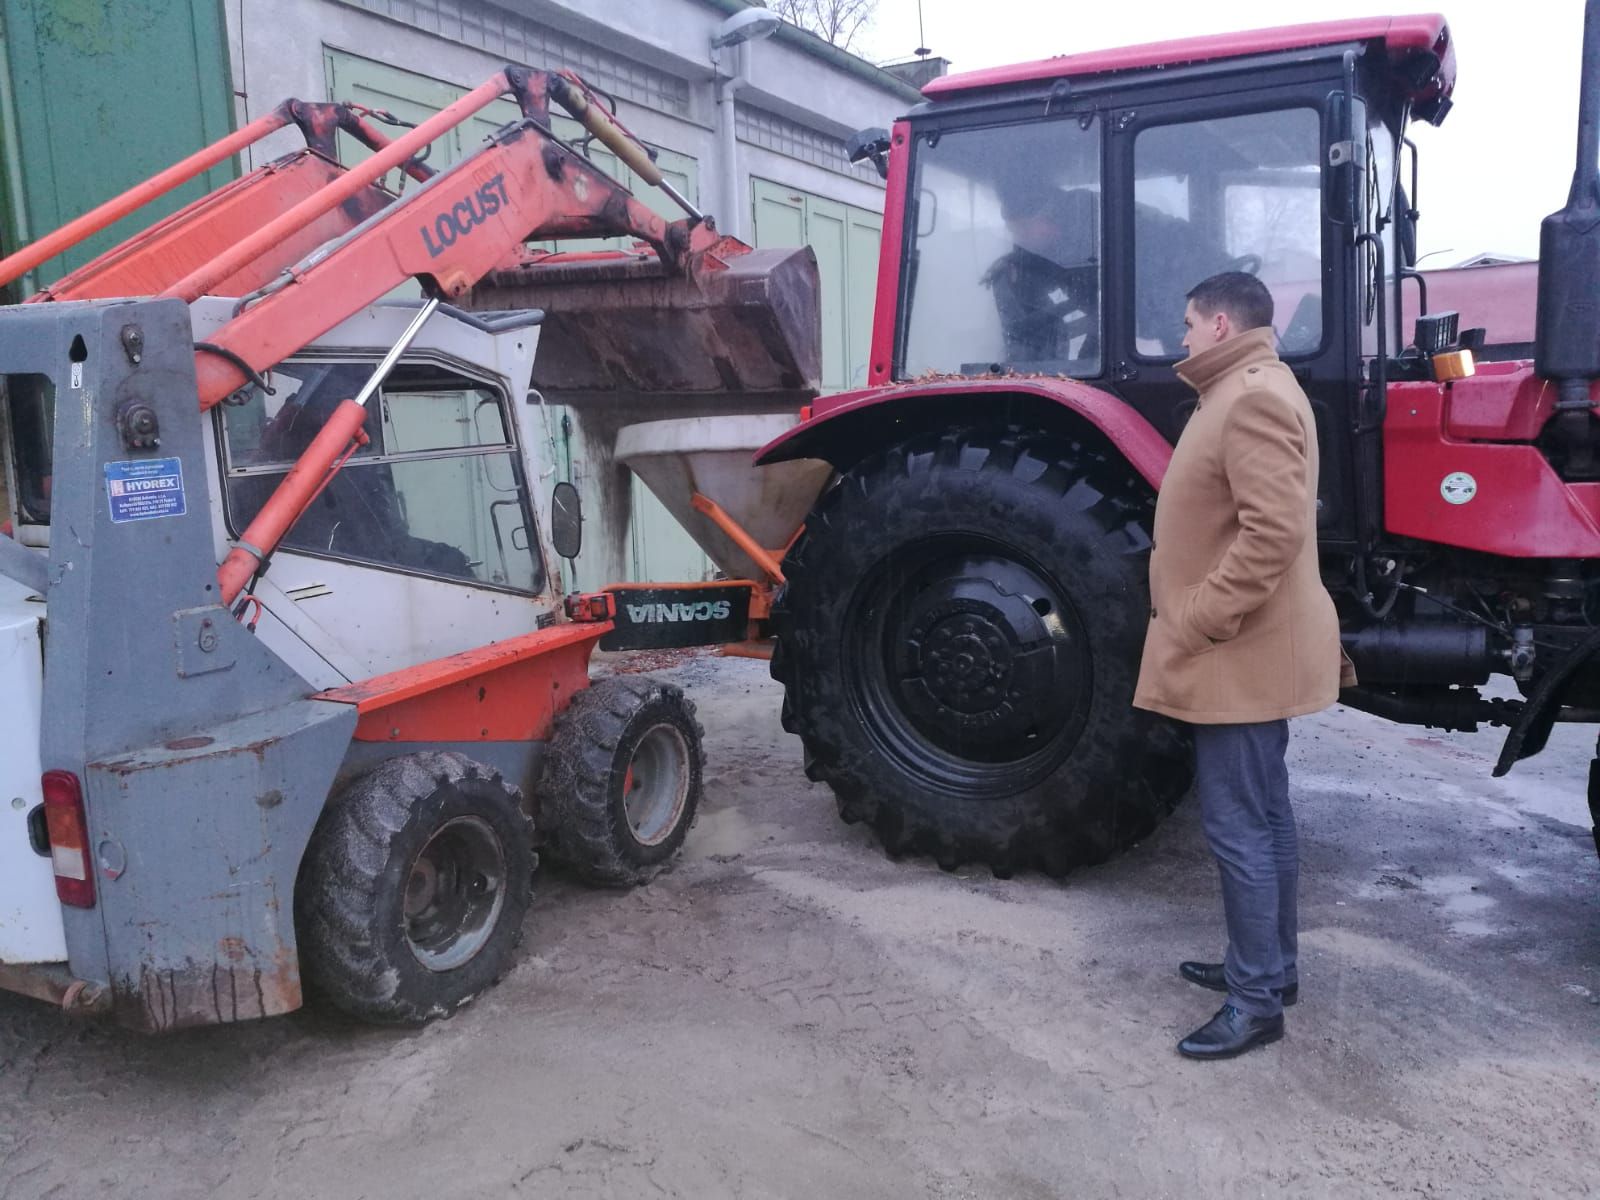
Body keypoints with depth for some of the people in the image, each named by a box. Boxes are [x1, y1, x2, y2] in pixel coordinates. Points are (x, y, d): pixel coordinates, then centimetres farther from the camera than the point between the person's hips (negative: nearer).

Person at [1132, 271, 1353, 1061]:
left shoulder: (1254, 398, -18)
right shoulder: (1243, 394, 16)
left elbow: (1275, 531, -28)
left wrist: (1194, 625, -24)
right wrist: (1198, 625, 19)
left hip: (1240, 655, -11)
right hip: (1249, 649, 11)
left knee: (1237, 827, -4)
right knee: (1263, 816, 17)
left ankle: (1256, 1000, 7)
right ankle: (1271, 967, 30)